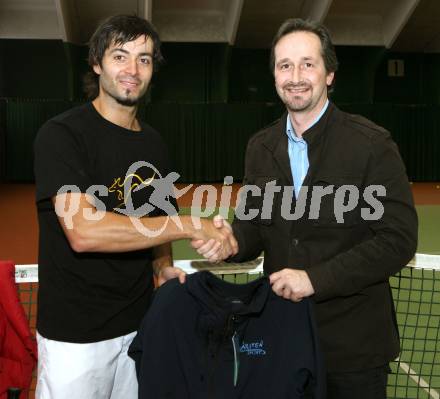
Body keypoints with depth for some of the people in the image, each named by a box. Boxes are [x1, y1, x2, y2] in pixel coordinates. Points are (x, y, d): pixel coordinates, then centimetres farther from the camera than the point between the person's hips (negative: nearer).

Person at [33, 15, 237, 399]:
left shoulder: (153, 143, 7)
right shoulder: (61, 134, -14)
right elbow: (83, 231, -27)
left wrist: (162, 266, -1)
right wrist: (191, 225, -24)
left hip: (140, 323, 6)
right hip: (75, 334, -6)